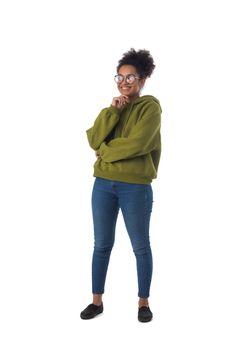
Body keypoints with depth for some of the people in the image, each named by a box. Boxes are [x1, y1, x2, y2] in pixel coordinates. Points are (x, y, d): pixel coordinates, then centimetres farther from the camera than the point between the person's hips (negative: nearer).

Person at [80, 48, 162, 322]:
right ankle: (97, 300, 22)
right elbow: (94, 140, -1)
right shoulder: (113, 107, 14)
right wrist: (112, 111, -11)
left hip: (135, 187, -5)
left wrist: (106, 151, -6)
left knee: (141, 246, 7)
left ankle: (143, 302, 20)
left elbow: (137, 144, -19)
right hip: (103, 184, 5)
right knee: (102, 245, 10)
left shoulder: (150, 106, -5)